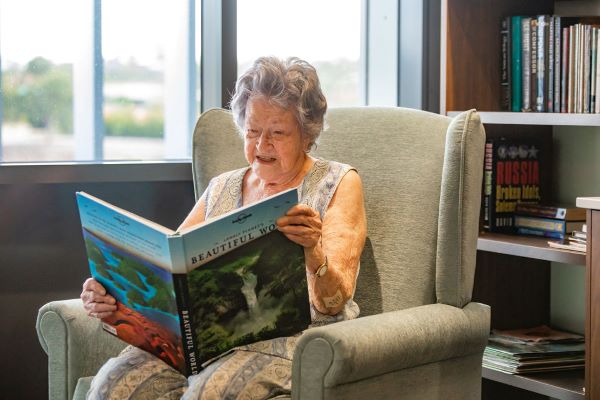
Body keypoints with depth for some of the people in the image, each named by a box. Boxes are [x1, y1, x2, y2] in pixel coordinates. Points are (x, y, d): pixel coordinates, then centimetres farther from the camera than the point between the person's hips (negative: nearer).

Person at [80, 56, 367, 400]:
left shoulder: (337, 183, 7)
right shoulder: (222, 189, 21)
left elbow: (333, 302, -5)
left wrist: (313, 251, -28)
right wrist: (113, 292, -11)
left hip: (294, 340, -4)